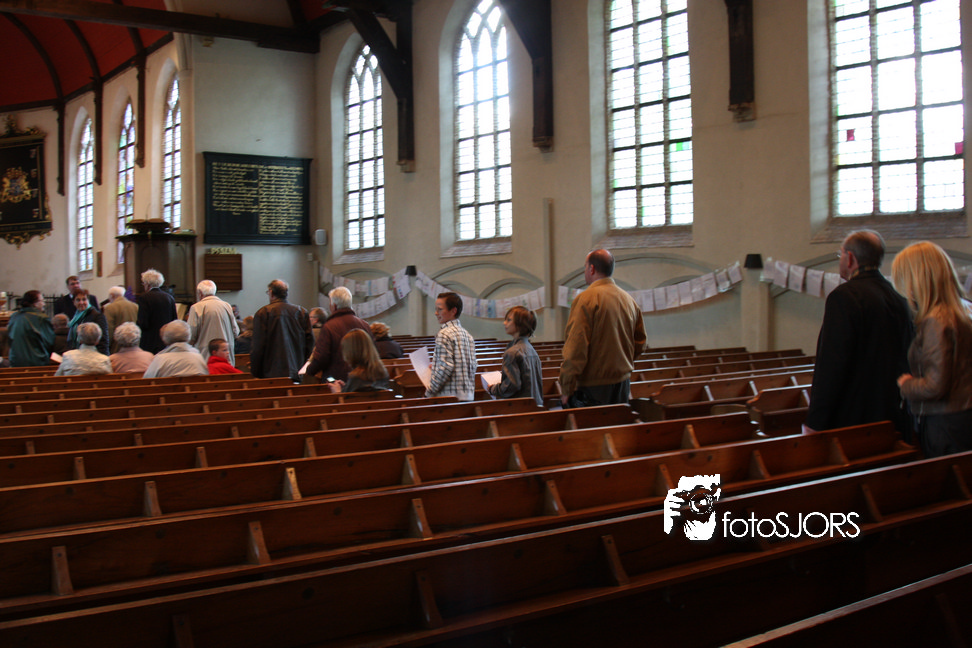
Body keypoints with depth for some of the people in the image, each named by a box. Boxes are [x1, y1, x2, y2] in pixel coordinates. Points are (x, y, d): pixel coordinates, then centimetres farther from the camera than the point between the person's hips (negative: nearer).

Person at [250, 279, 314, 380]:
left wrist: (255, 373, 1)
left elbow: (258, 346, -5)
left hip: (272, 374, -3)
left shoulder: (263, 313, -3)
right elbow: (310, 342, 7)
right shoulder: (301, 312, 7)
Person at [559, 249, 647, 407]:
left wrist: (566, 389, -13)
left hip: (593, 387, -7)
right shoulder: (630, 300, 10)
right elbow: (641, 343, 18)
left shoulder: (585, 299, -12)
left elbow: (576, 348, -17)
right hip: (623, 385, 7)